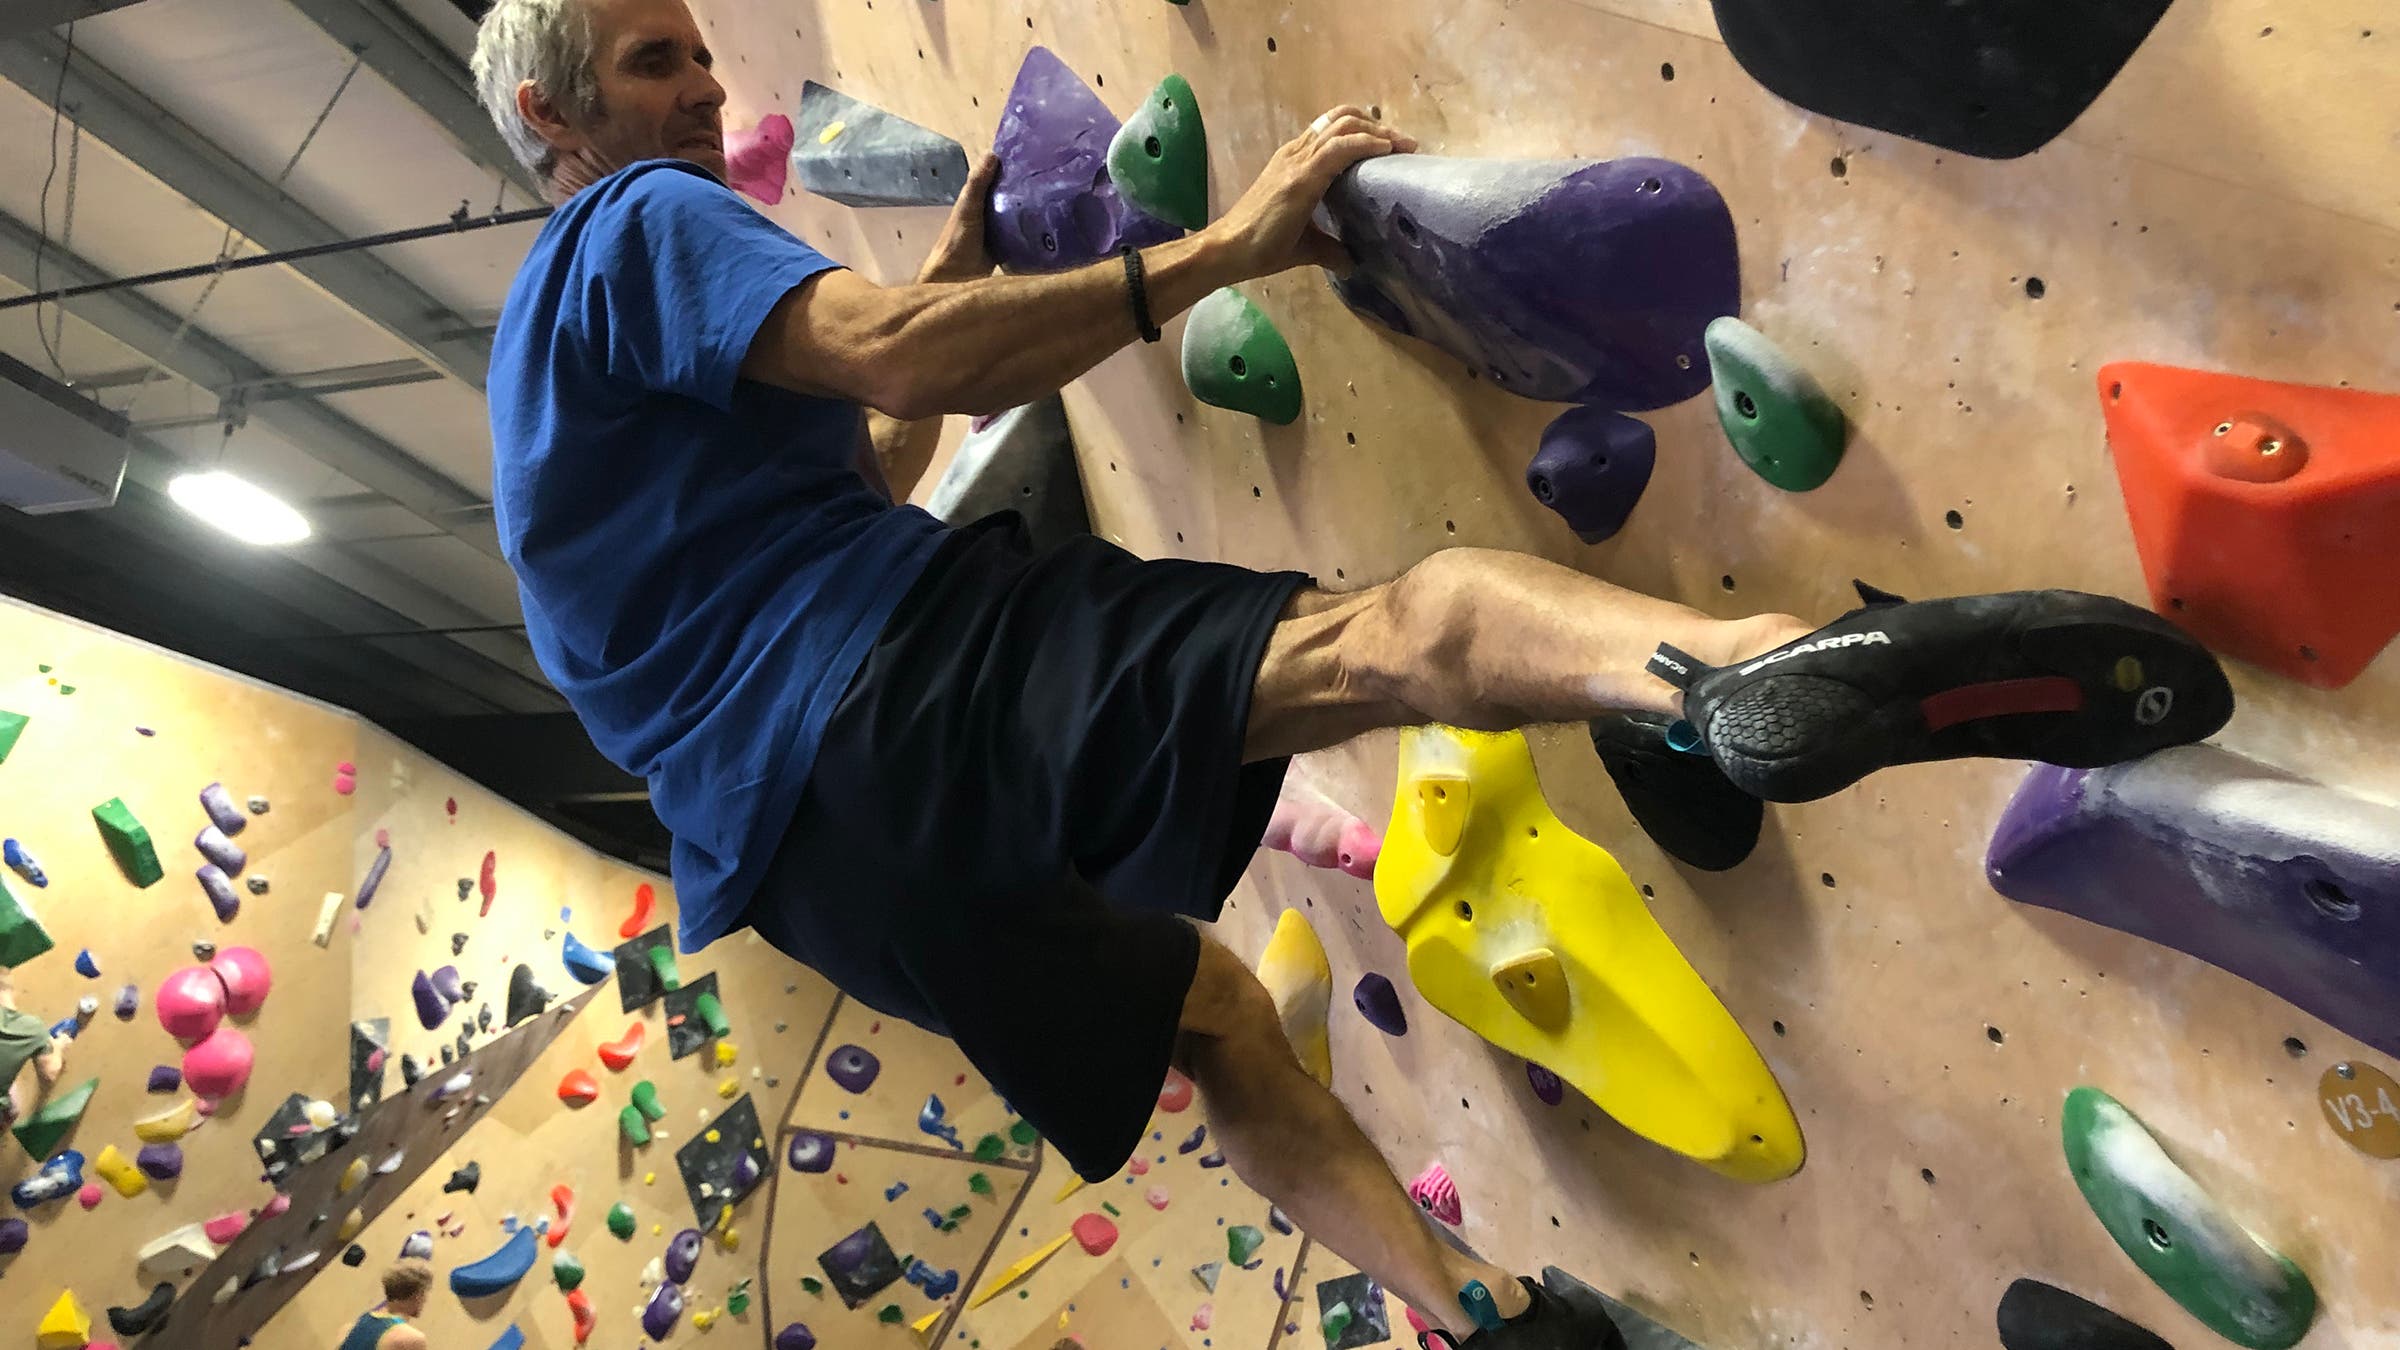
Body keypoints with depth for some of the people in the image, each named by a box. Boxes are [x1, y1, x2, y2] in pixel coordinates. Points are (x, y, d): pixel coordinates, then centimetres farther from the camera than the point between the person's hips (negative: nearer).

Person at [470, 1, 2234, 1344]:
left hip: (792, 840, 9)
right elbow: (903, 360, -17)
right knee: (1406, 627, -25)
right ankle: (1765, 665, -52)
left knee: (1197, 1006, 23)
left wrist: (952, 265, 37)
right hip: (896, 679, -9)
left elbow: (859, 466, 38)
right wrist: (1220, 249, -13)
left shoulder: (548, 344, 33)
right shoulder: (639, 223, 3)